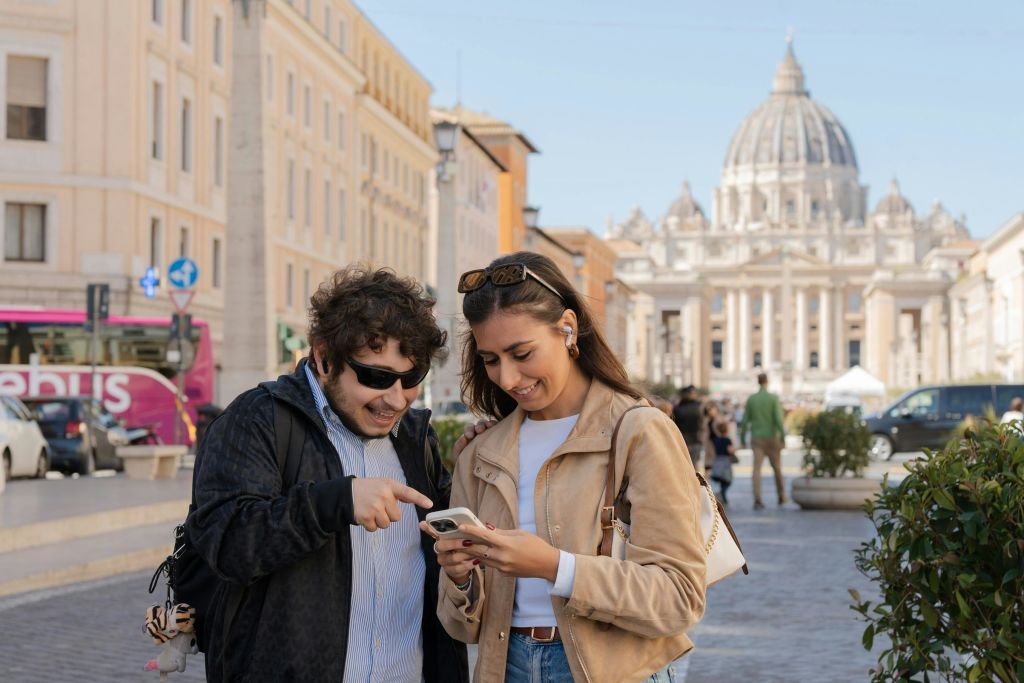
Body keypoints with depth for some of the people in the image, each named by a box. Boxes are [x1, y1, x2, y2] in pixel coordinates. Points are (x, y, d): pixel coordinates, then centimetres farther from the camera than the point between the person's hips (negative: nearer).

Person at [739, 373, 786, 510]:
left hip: (756, 438, 1)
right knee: (777, 468, 16)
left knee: (757, 469, -6)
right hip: (771, 437, -1)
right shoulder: (773, 398, -7)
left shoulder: (751, 399, 2)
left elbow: (745, 421, 2)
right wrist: (783, 437, -12)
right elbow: (778, 419, -15)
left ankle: (757, 500, -20)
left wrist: (742, 439, 10)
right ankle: (781, 497, 28)